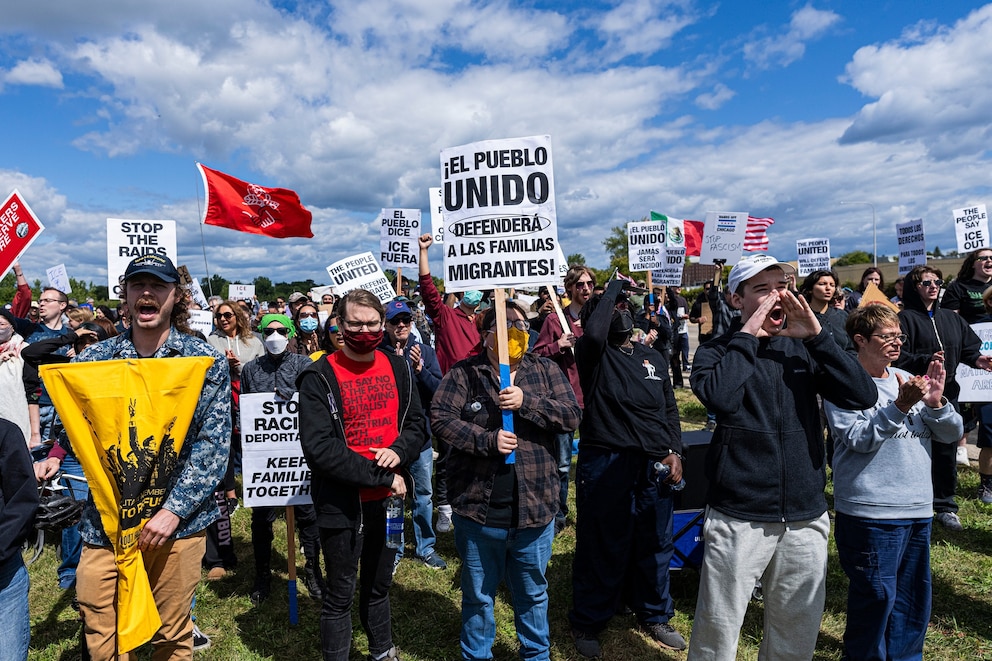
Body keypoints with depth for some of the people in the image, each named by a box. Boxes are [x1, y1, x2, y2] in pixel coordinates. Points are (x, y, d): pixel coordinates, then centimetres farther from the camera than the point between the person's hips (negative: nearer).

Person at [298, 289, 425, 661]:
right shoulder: (319, 378, -14)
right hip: (341, 504, -5)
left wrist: (399, 451, -16)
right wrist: (381, 476, -21)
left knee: (379, 585, 23)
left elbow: (417, 423, 5)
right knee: (340, 595, 11)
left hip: (388, 499, 5)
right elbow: (318, 448, -21)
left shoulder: (397, 368, 2)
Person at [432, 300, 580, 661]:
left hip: (535, 508, 2)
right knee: (478, 596, 19)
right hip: (478, 509, -1)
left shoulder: (545, 370, 2)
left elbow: (571, 415, -6)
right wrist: (487, 439, -22)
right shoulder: (463, 373, -4)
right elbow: (441, 419, -11)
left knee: (532, 594, 22)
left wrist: (526, 402, -19)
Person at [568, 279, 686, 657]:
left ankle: (654, 616, 38)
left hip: (654, 465, 5)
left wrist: (674, 451, 5)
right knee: (601, 546, 6)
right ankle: (587, 623, 25)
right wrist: (611, 290, -13)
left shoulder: (654, 358, 14)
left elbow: (669, 409, 17)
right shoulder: (594, 355, -3)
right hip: (606, 464, -5)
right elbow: (592, 334, -27)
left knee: (655, 544, 17)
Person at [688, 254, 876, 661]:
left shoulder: (802, 349, 6)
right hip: (738, 518, -4)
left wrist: (815, 334, -12)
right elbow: (721, 398, -25)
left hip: (806, 516, 4)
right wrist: (748, 334, -16)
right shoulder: (717, 351, -3)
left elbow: (863, 396, -6)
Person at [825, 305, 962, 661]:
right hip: (871, 512, -7)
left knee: (914, 595, 19)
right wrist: (900, 406, -26)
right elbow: (859, 439, -18)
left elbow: (952, 434, 8)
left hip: (919, 509, 7)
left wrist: (936, 402, -11)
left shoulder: (906, 379, 9)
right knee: (875, 597, 3)